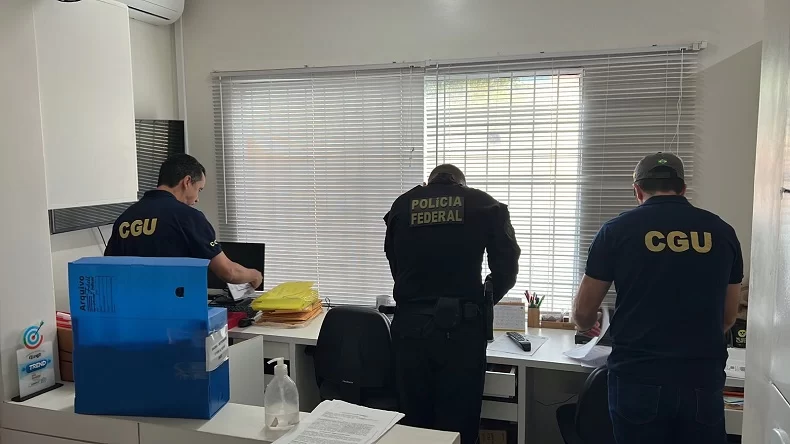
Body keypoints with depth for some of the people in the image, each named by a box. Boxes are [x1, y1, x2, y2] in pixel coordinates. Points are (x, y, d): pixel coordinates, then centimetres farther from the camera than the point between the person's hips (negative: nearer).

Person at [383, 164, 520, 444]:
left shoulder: (402, 205, 12)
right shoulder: (484, 204, 7)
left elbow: (396, 266, 15)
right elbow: (507, 267, 3)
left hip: (410, 324, 2)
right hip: (460, 325, -2)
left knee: (414, 422, 14)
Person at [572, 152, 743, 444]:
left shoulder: (618, 230, -3)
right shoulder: (722, 232, 5)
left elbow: (583, 314, 2)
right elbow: (728, 316, 16)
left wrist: (588, 326, 25)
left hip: (639, 379, -2)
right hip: (702, 379, 2)